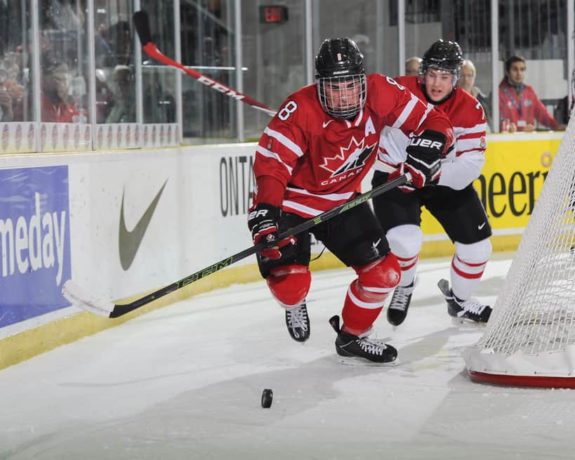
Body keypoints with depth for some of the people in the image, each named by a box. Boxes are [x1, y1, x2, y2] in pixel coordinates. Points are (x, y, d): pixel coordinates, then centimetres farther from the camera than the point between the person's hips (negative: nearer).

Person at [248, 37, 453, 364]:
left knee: (384, 271, -1)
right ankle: (294, 303, 20)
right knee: (290, 282, -21)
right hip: (291, 201, -5)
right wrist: (265, 213, -46)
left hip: (343, 200, 5)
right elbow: (271, 163, -33)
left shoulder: (380, 93, -16)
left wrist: (426, 149, -28)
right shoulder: (300, 111, -30)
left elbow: (435, 122, -8)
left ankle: (352, 336, 25)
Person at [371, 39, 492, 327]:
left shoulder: (470, 110, -13)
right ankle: (403, 288, 9)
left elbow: (471, 164, -19)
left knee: (477, 247, 3)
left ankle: (460, 300, 33)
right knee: (405, 241, -26)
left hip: (447, 180, 3)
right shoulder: (398, 91, -20)